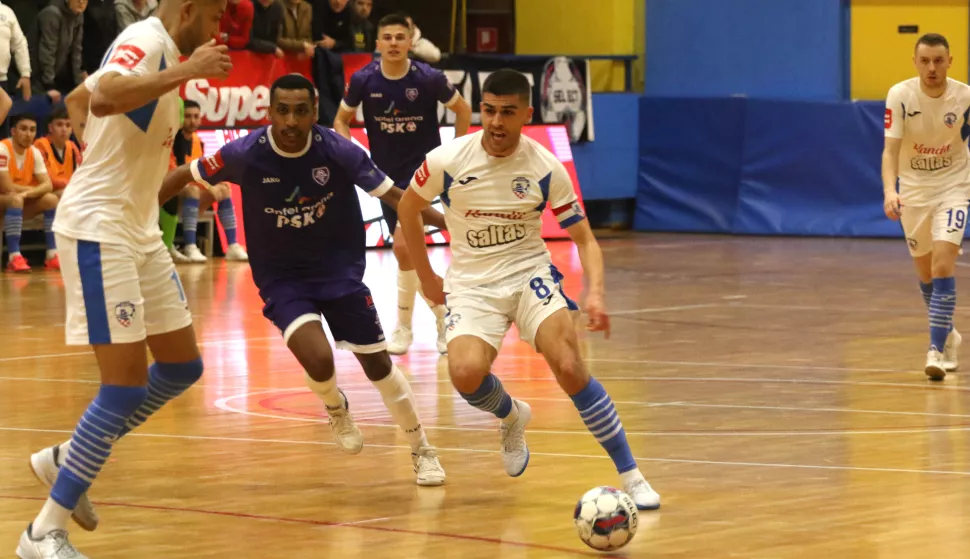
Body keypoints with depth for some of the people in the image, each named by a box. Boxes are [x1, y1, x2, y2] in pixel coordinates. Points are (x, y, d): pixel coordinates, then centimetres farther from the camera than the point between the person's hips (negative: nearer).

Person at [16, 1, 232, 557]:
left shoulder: (161, 51, 13)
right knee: (126, 383, -12)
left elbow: (76, 100, 28)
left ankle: (67, 460, 25)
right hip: (99, 230, -10)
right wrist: (187, 72, -35)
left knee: (182, 366, 13)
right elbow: (102, 97, -40)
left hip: (138, 231, 10)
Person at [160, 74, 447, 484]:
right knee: (318, 360, -23)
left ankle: (422, 451, 28)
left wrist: (449, 223, -17)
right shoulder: (245, 155, -19)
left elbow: (394, 196, -10)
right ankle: (335, 408, 14)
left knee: (377, 364, 5)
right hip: (282, 278, -1)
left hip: (340, 270, 1)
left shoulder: (339, 152, -18)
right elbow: (186, 175, -3)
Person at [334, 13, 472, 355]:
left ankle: (404, 327, -3)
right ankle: (443, 318, 23)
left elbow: (462, 109, 3)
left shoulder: (429, 79, -14)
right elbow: (342, 120, 7)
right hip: (387, 173, 3)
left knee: (404, 245, -17)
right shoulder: (363, 80, -8)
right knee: (409, 249, 6)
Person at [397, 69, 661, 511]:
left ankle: (630, 476, -13)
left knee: (569, 367, -24)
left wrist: (595, 292, -20)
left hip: (529, 274, 0)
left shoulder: (545, 168, -9)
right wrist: (426, 278, 12)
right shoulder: (447, 161, -10)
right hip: (471, 285, 0)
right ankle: (511, 416, 12)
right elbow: (408, 209, 9)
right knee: (466, 373, -27)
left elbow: (584, 238, -3)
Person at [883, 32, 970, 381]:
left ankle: (937, 350, -17)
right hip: (913, 191, 2)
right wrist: (889, 191, -35)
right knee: (925, 274, 13)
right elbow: (890, 149, -19)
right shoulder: (900, 96, -15)